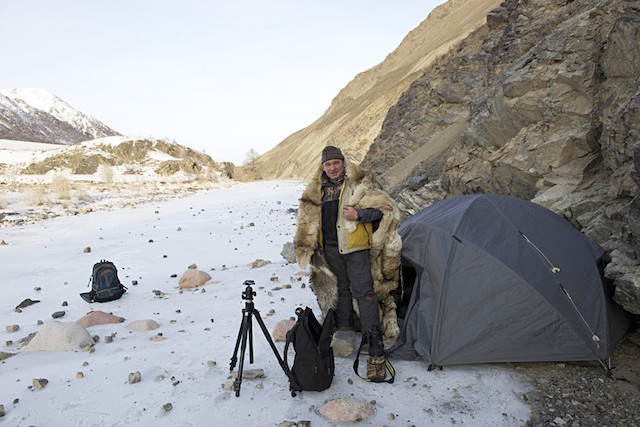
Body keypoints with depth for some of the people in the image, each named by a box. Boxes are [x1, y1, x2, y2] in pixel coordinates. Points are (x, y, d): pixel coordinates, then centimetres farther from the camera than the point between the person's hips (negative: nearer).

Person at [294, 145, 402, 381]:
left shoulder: (359, 183, -7)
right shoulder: (318, 189, 9)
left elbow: (382, 209, -8)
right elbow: (308, 217, 21)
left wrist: (358, 214, -21)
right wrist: (309, 243, 16)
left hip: (356, 247, -5)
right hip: (330, 249, 5)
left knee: (364, 293, -9)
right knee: (341, 289, 18)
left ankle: (376, 350, -7)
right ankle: (344, 330, 35)